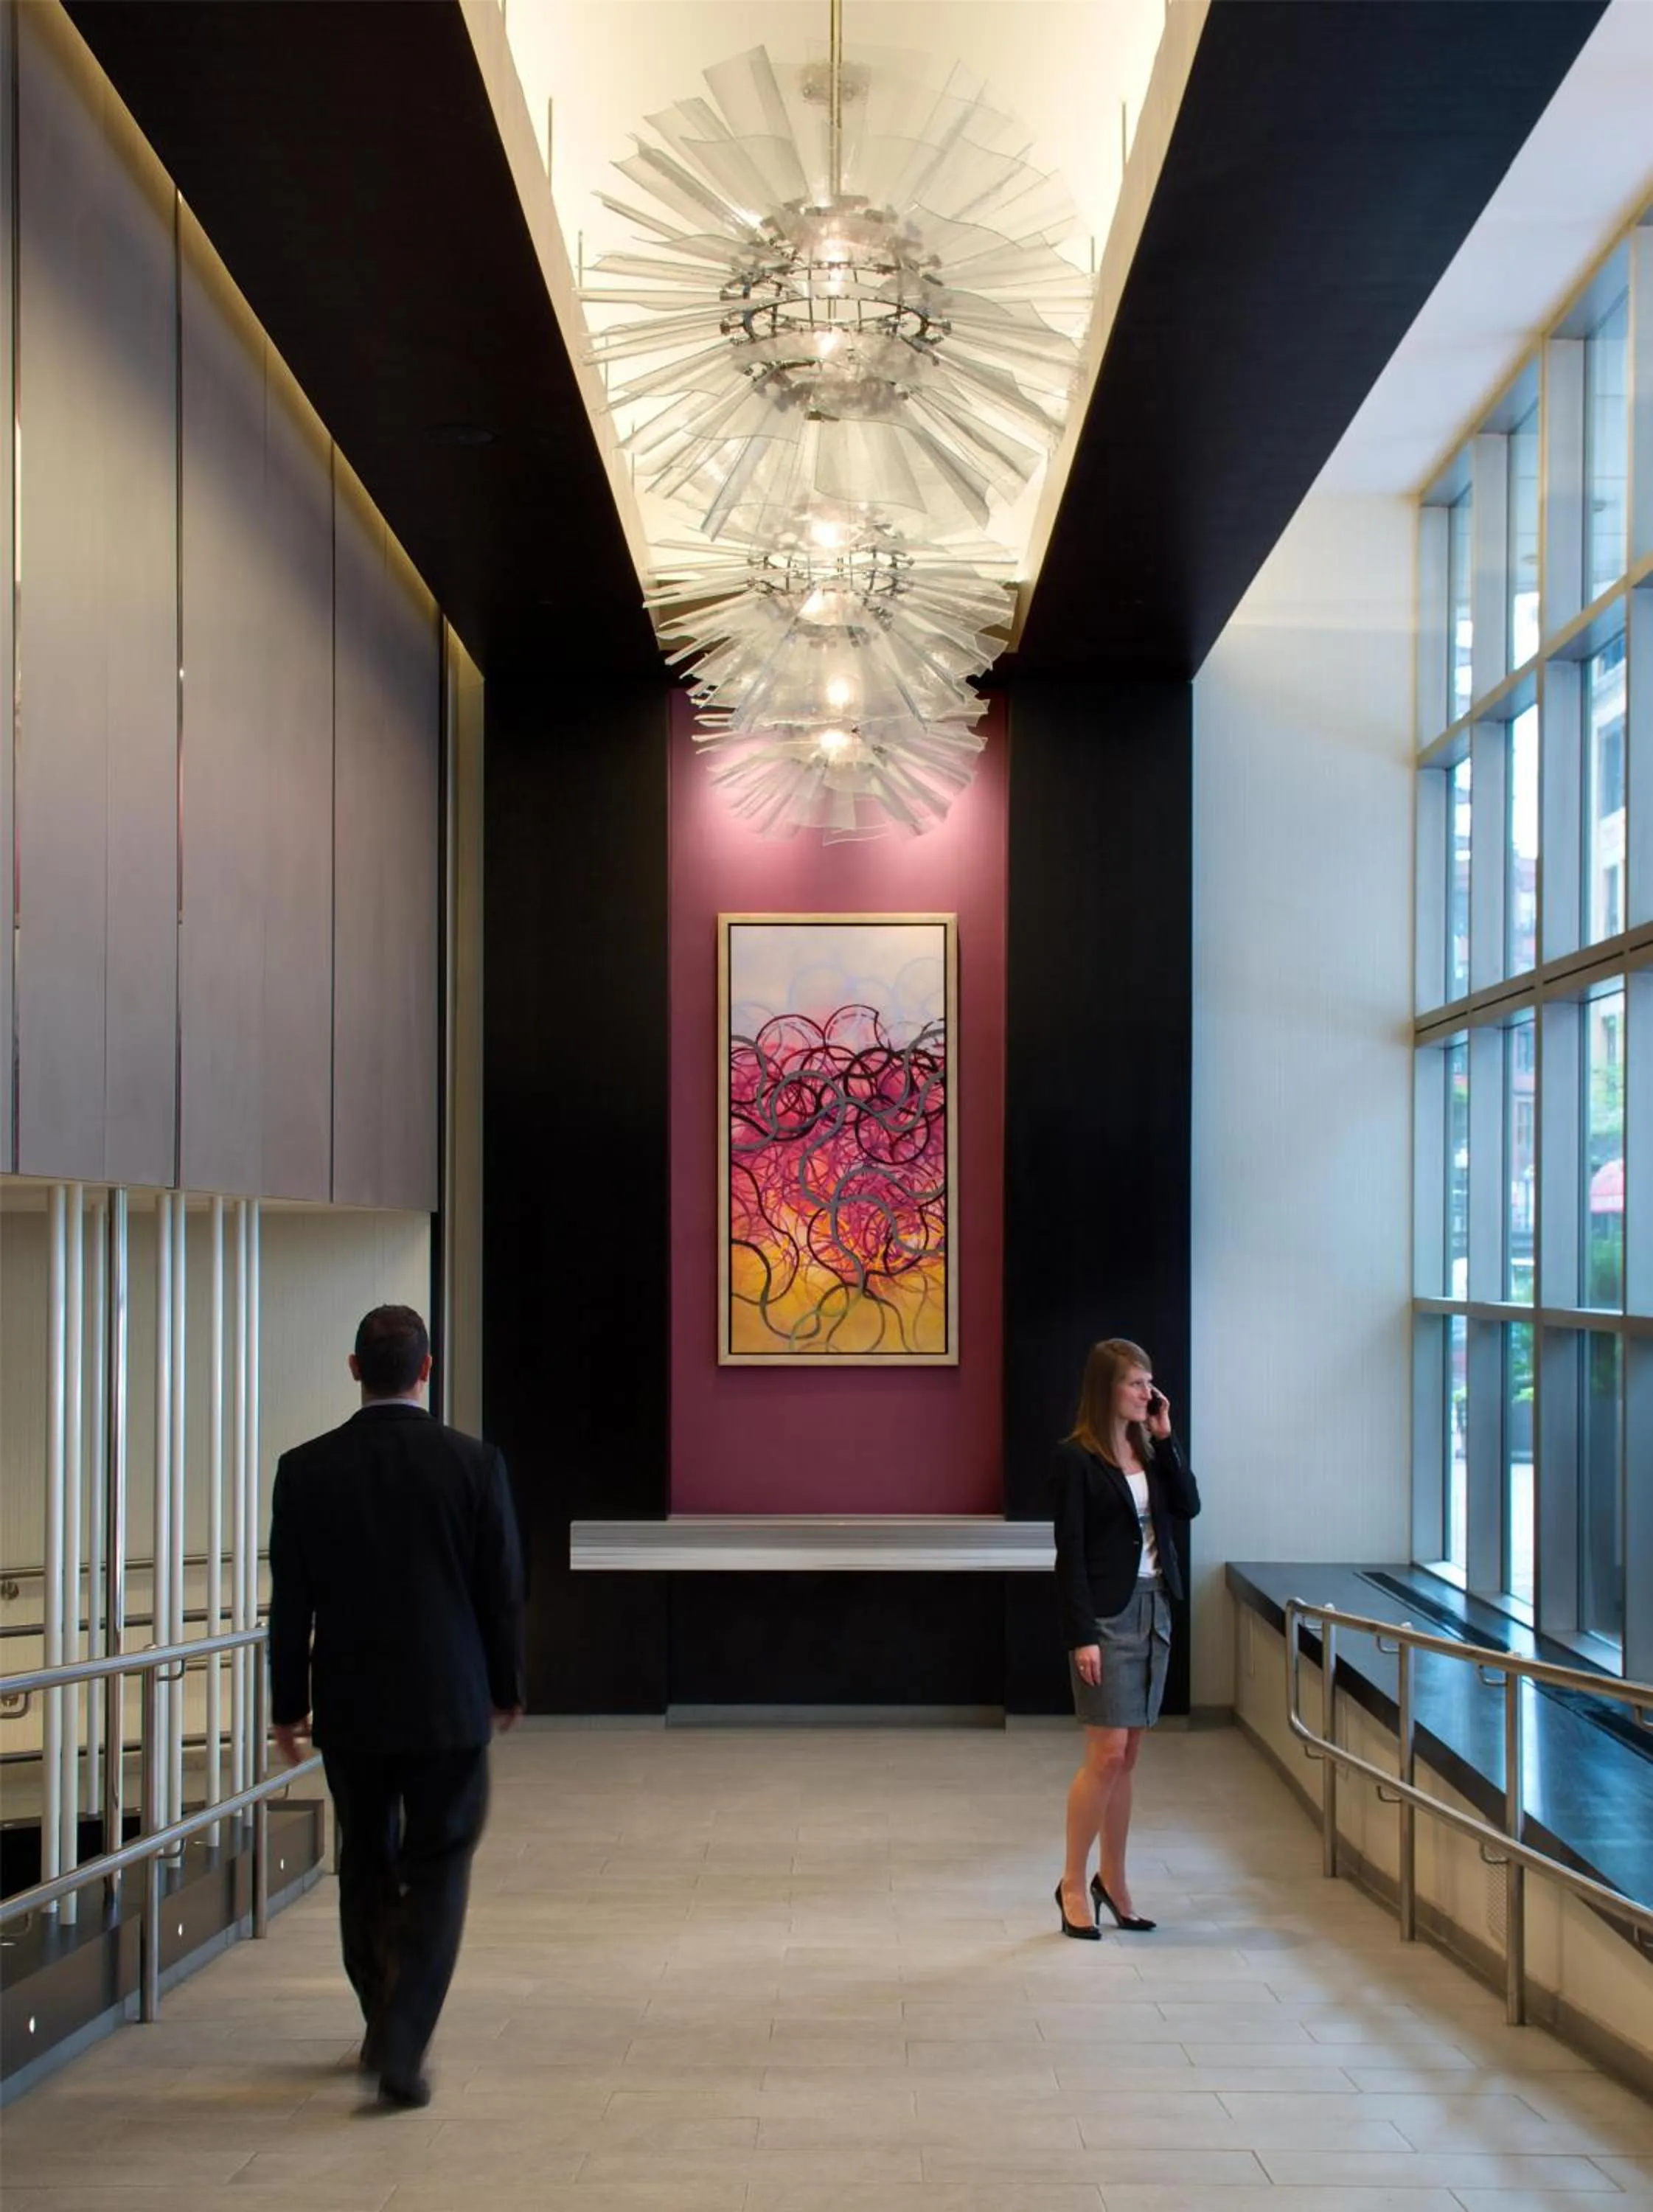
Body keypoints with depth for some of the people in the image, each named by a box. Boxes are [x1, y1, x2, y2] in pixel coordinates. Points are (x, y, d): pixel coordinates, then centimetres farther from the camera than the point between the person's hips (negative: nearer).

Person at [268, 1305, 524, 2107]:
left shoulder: (305, 1469, -5)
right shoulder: (474, 1463, -9)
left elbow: (290, 1603, -1)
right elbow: (503, 1590, -3)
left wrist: (287, 1706, 9)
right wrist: (506, 1689, 10)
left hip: (349, 1708, 2)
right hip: (448, 1707, -2)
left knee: (366, 1867, 18)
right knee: (437, 1871, 6)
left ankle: (384, 2031, 31)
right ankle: (401, 2049, -3)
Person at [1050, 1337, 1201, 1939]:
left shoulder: (1148, 1449, 9)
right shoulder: (1076, 1458, -10)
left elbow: (1187, 1508, 0)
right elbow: (1070, 1553, -12)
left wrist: (1165, 1439, -4)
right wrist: (1081, 1635, -17)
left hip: (1153, 1608, 6)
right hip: (1106, 1615, -6)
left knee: (1126, 1756, 11)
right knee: (1107, 1753, -7)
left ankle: (1113, 1879, 21)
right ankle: (1073, 1883, 6)